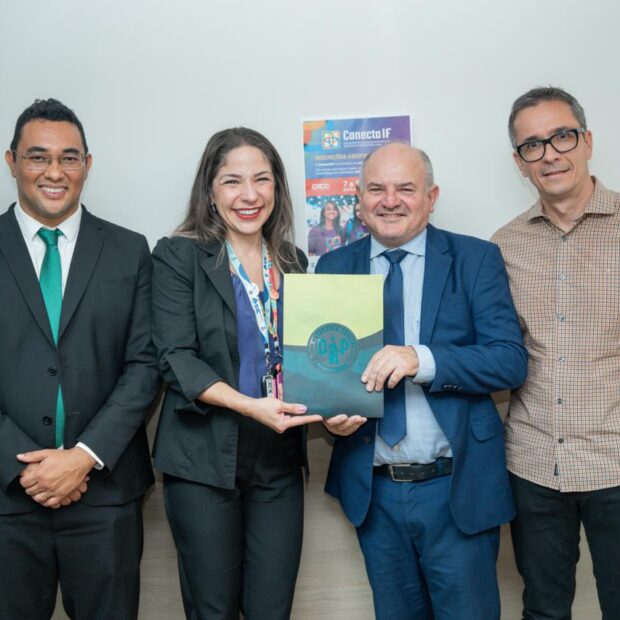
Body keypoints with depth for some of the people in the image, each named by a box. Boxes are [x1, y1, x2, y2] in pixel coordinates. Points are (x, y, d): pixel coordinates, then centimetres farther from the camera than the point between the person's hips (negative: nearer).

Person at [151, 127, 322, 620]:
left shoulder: (293, 262, 10)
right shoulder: (179, 256, -3)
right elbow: (176, 357, -11)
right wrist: (249, 405, -24)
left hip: (279, 462, 4)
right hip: (205, 459, -3)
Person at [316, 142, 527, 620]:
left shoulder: (476, 259, -3)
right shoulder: (333, 267, 5)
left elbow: (511, 360, -11)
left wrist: (423, 360, -26)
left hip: (457, 488, -2)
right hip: (372, 489, 3)